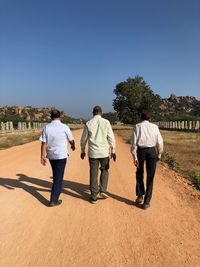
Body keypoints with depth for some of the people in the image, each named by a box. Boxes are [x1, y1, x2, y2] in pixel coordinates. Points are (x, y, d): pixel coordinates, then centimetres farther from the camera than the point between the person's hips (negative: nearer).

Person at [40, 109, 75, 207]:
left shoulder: (46, 127, -3)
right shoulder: (64, 127, -10)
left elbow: (43, 143, -5)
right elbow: (71, 140, 1)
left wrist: (42, 156, -1)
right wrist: (73, 146, 22)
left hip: (51, 155, 4)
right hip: (61, 155, -4)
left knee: (56, 174, 24)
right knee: (59, 176, 1)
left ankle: (57, 189, 42)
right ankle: (54, 200, 1)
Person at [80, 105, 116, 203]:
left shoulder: (88, 123, 0)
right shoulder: (106, 122, -3)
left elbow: (83, 139, 4)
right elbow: (111, 137, -5)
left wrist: (82, 151, 16)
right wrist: (113, 151, 3)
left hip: (93, 152, 1)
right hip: (104, 152, -1)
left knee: (93, 173, 8)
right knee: (104, 170, 19)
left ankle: (94, 196, 15)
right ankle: (102, 190, 8)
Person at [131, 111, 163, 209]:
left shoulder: (137, 126, 2)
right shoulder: (154, 127, 5)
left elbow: (134, 143, -6)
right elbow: (160, 142, 2)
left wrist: (135, 157, -5)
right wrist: (159, 154, 13)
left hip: (140, 151, 0)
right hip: (152, 151, 1)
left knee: (139, 174, 22)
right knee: (150, 177, 9)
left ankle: (140, 196, 19)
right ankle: (146, 202, 12)